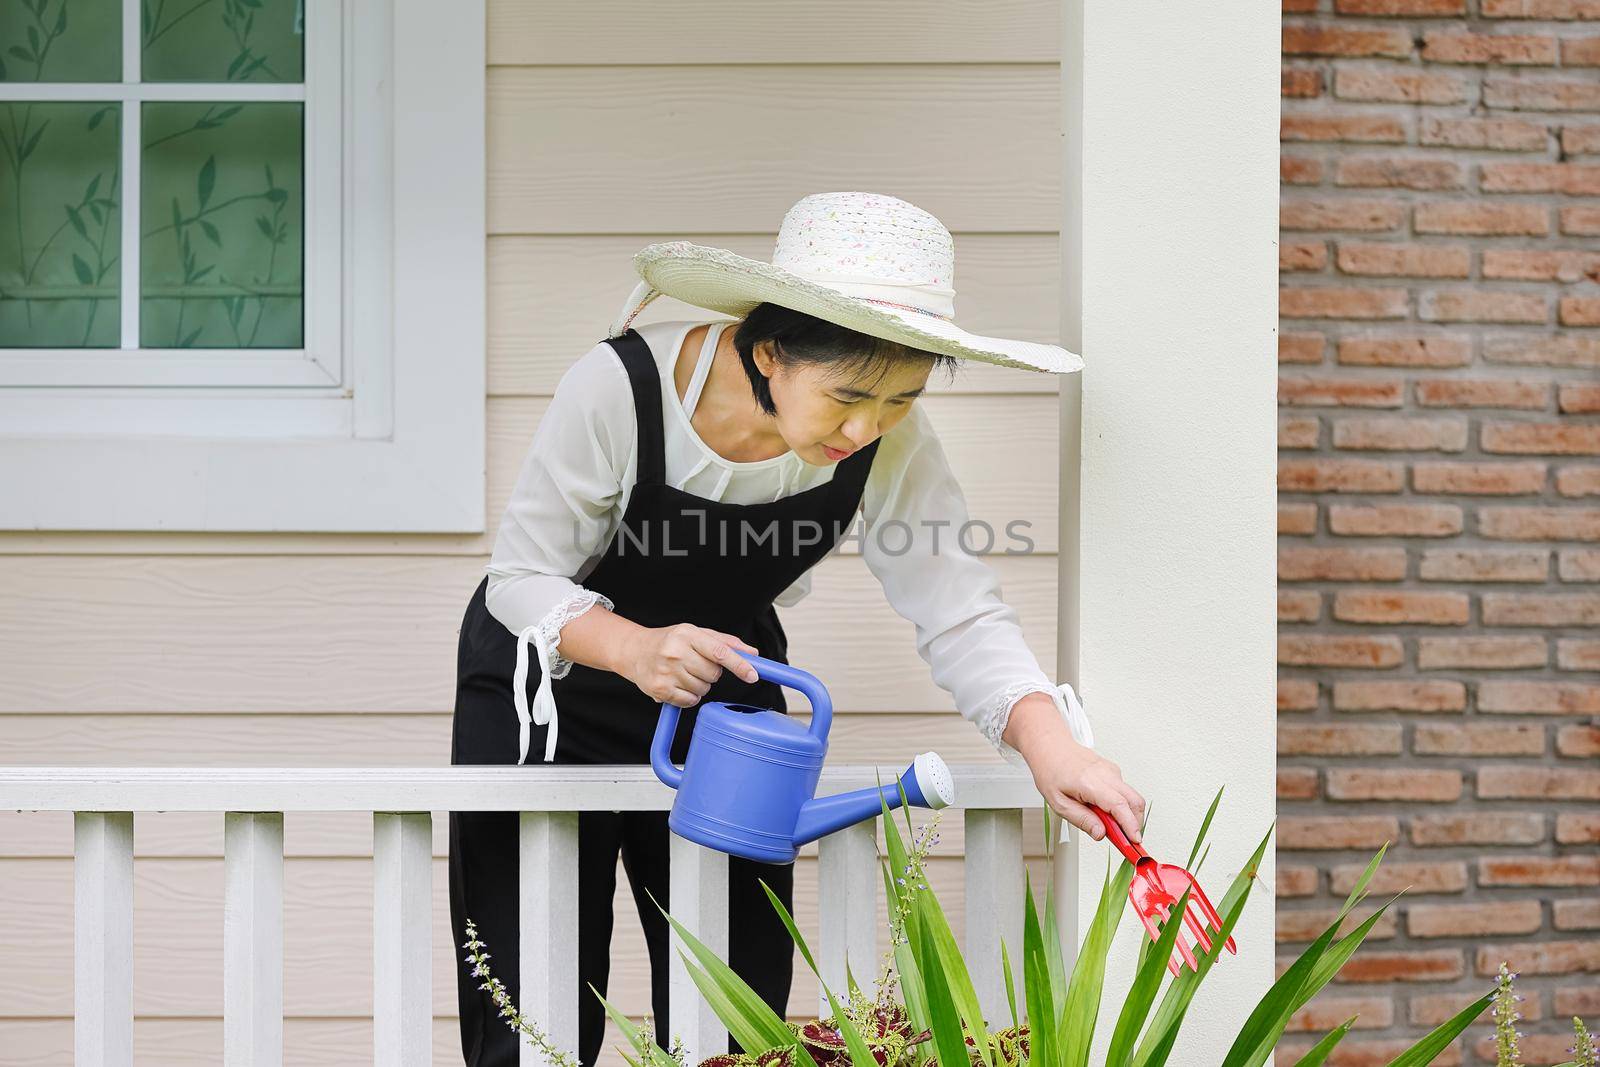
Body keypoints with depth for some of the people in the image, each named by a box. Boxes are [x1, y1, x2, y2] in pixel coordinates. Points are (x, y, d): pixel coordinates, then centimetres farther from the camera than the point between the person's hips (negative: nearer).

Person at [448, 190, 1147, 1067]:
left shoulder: (889, 440, -20)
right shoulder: (620, 387, -30)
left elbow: (959, 615, -21)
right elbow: (523, 578, -22)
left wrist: (1047, 740, -39)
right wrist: (633, 647, -42)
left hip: (725, 692, 3)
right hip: (553, 686, -3)